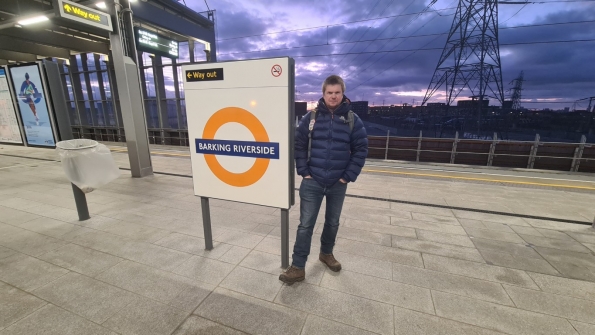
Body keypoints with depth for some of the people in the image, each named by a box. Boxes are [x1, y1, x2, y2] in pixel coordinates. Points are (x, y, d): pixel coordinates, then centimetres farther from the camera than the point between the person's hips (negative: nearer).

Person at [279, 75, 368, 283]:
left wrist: (348, 176, -5)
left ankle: (326, 253, 42)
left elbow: (361, 149, 0)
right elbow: (299, 145, 1)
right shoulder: (311, 117, -1)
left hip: (338, 184, 1)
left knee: (333, 222, 18)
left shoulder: (352, 119, -1)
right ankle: (298, 268, 15)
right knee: (305, 225, 2)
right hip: (312, 182, -1)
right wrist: (303, 171, -5)